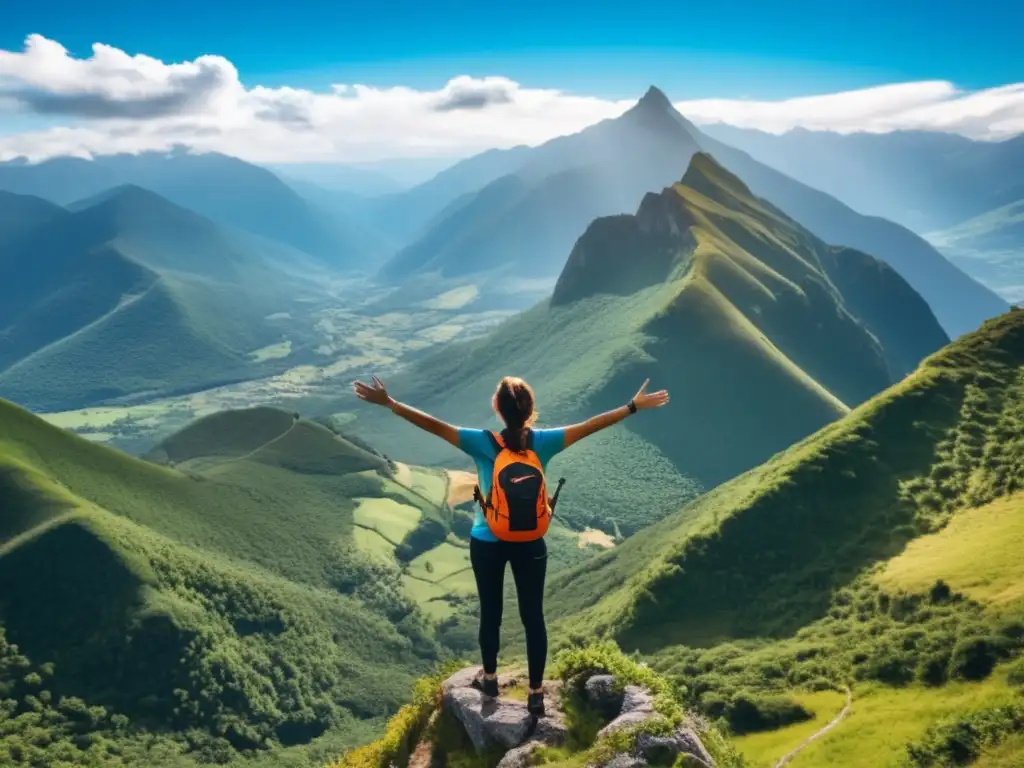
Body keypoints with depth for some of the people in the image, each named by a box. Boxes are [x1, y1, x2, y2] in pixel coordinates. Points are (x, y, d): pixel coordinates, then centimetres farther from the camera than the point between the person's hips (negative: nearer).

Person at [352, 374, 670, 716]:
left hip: (487, 543, -1)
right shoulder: (542, 442, -13)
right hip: (530, 544, 1)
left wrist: (389, 403, -19)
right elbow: (590, 426, -9)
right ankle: (536, 693, 19)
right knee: (533, 615, 10)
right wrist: (634, 406, -3)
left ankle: (490, 677, 37)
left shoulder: (483, 442, -18)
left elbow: (434, 425, -21)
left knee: (490, 612, 17)